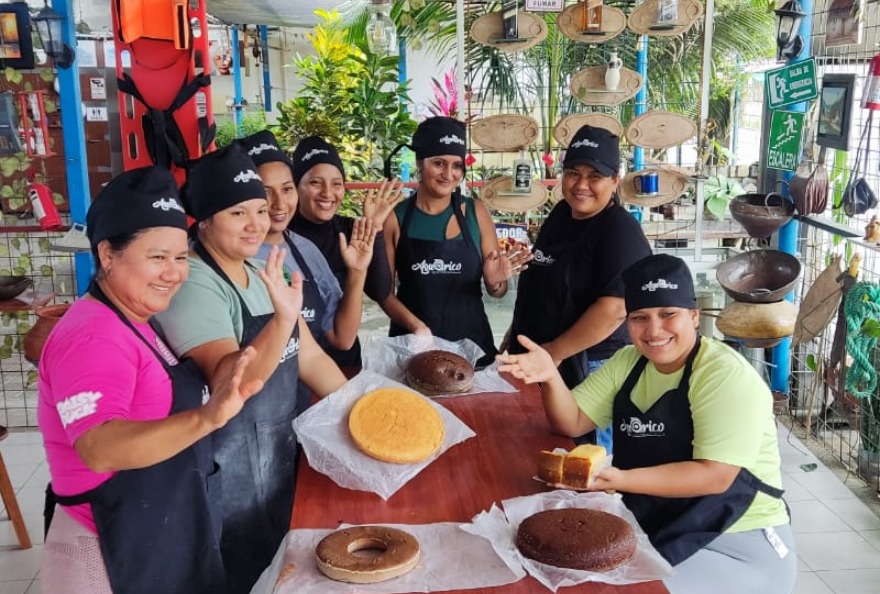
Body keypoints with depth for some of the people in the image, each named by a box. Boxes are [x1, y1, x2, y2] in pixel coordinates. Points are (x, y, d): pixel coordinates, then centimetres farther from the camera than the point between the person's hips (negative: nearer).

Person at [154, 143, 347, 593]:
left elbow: (309, 357, 9)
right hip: (228, 474, -8)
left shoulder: (262, 272, 4)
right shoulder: (193, 284, -22)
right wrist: (283, 319, -46)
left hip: (277, 457, 8)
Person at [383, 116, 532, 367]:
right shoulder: (395, 216, -6)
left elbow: (496, 290, 4)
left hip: (470, 341, 1)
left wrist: (495, 282, -18)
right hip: (412, 342, -1)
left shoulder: (476, 212, -2)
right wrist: (414, 324, -18)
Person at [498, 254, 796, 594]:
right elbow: (571, 423, 2)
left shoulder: (727, 375, -18)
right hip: (652, 528, 6)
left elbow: (715, 476, -25)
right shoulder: (628, 362, 3)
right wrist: (551, 378, -18)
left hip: (737, 544, -6)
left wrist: (621, 480, -34)